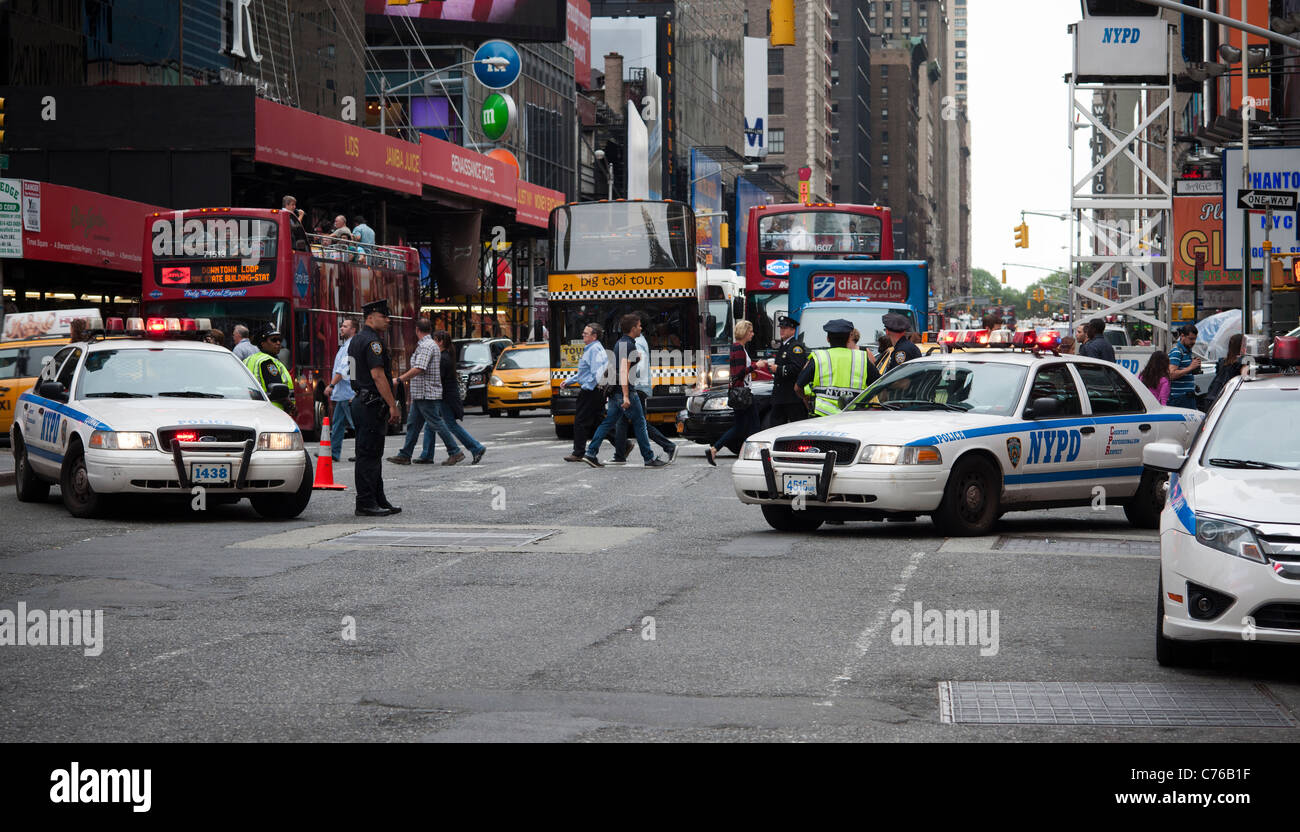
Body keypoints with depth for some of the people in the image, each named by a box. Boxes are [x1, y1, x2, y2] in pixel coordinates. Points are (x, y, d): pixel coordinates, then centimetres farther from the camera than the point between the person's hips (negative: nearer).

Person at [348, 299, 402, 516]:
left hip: (361, 400, 11)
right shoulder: (372, 341, -16)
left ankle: (378, 500, 19)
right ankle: (366, 504, -8)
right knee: (368, 454, -8)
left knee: (372, 453, 14)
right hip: (372, 404, -11)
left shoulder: (357, 339, 17)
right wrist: (393, 406, -21)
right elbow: (378, 375, -22)